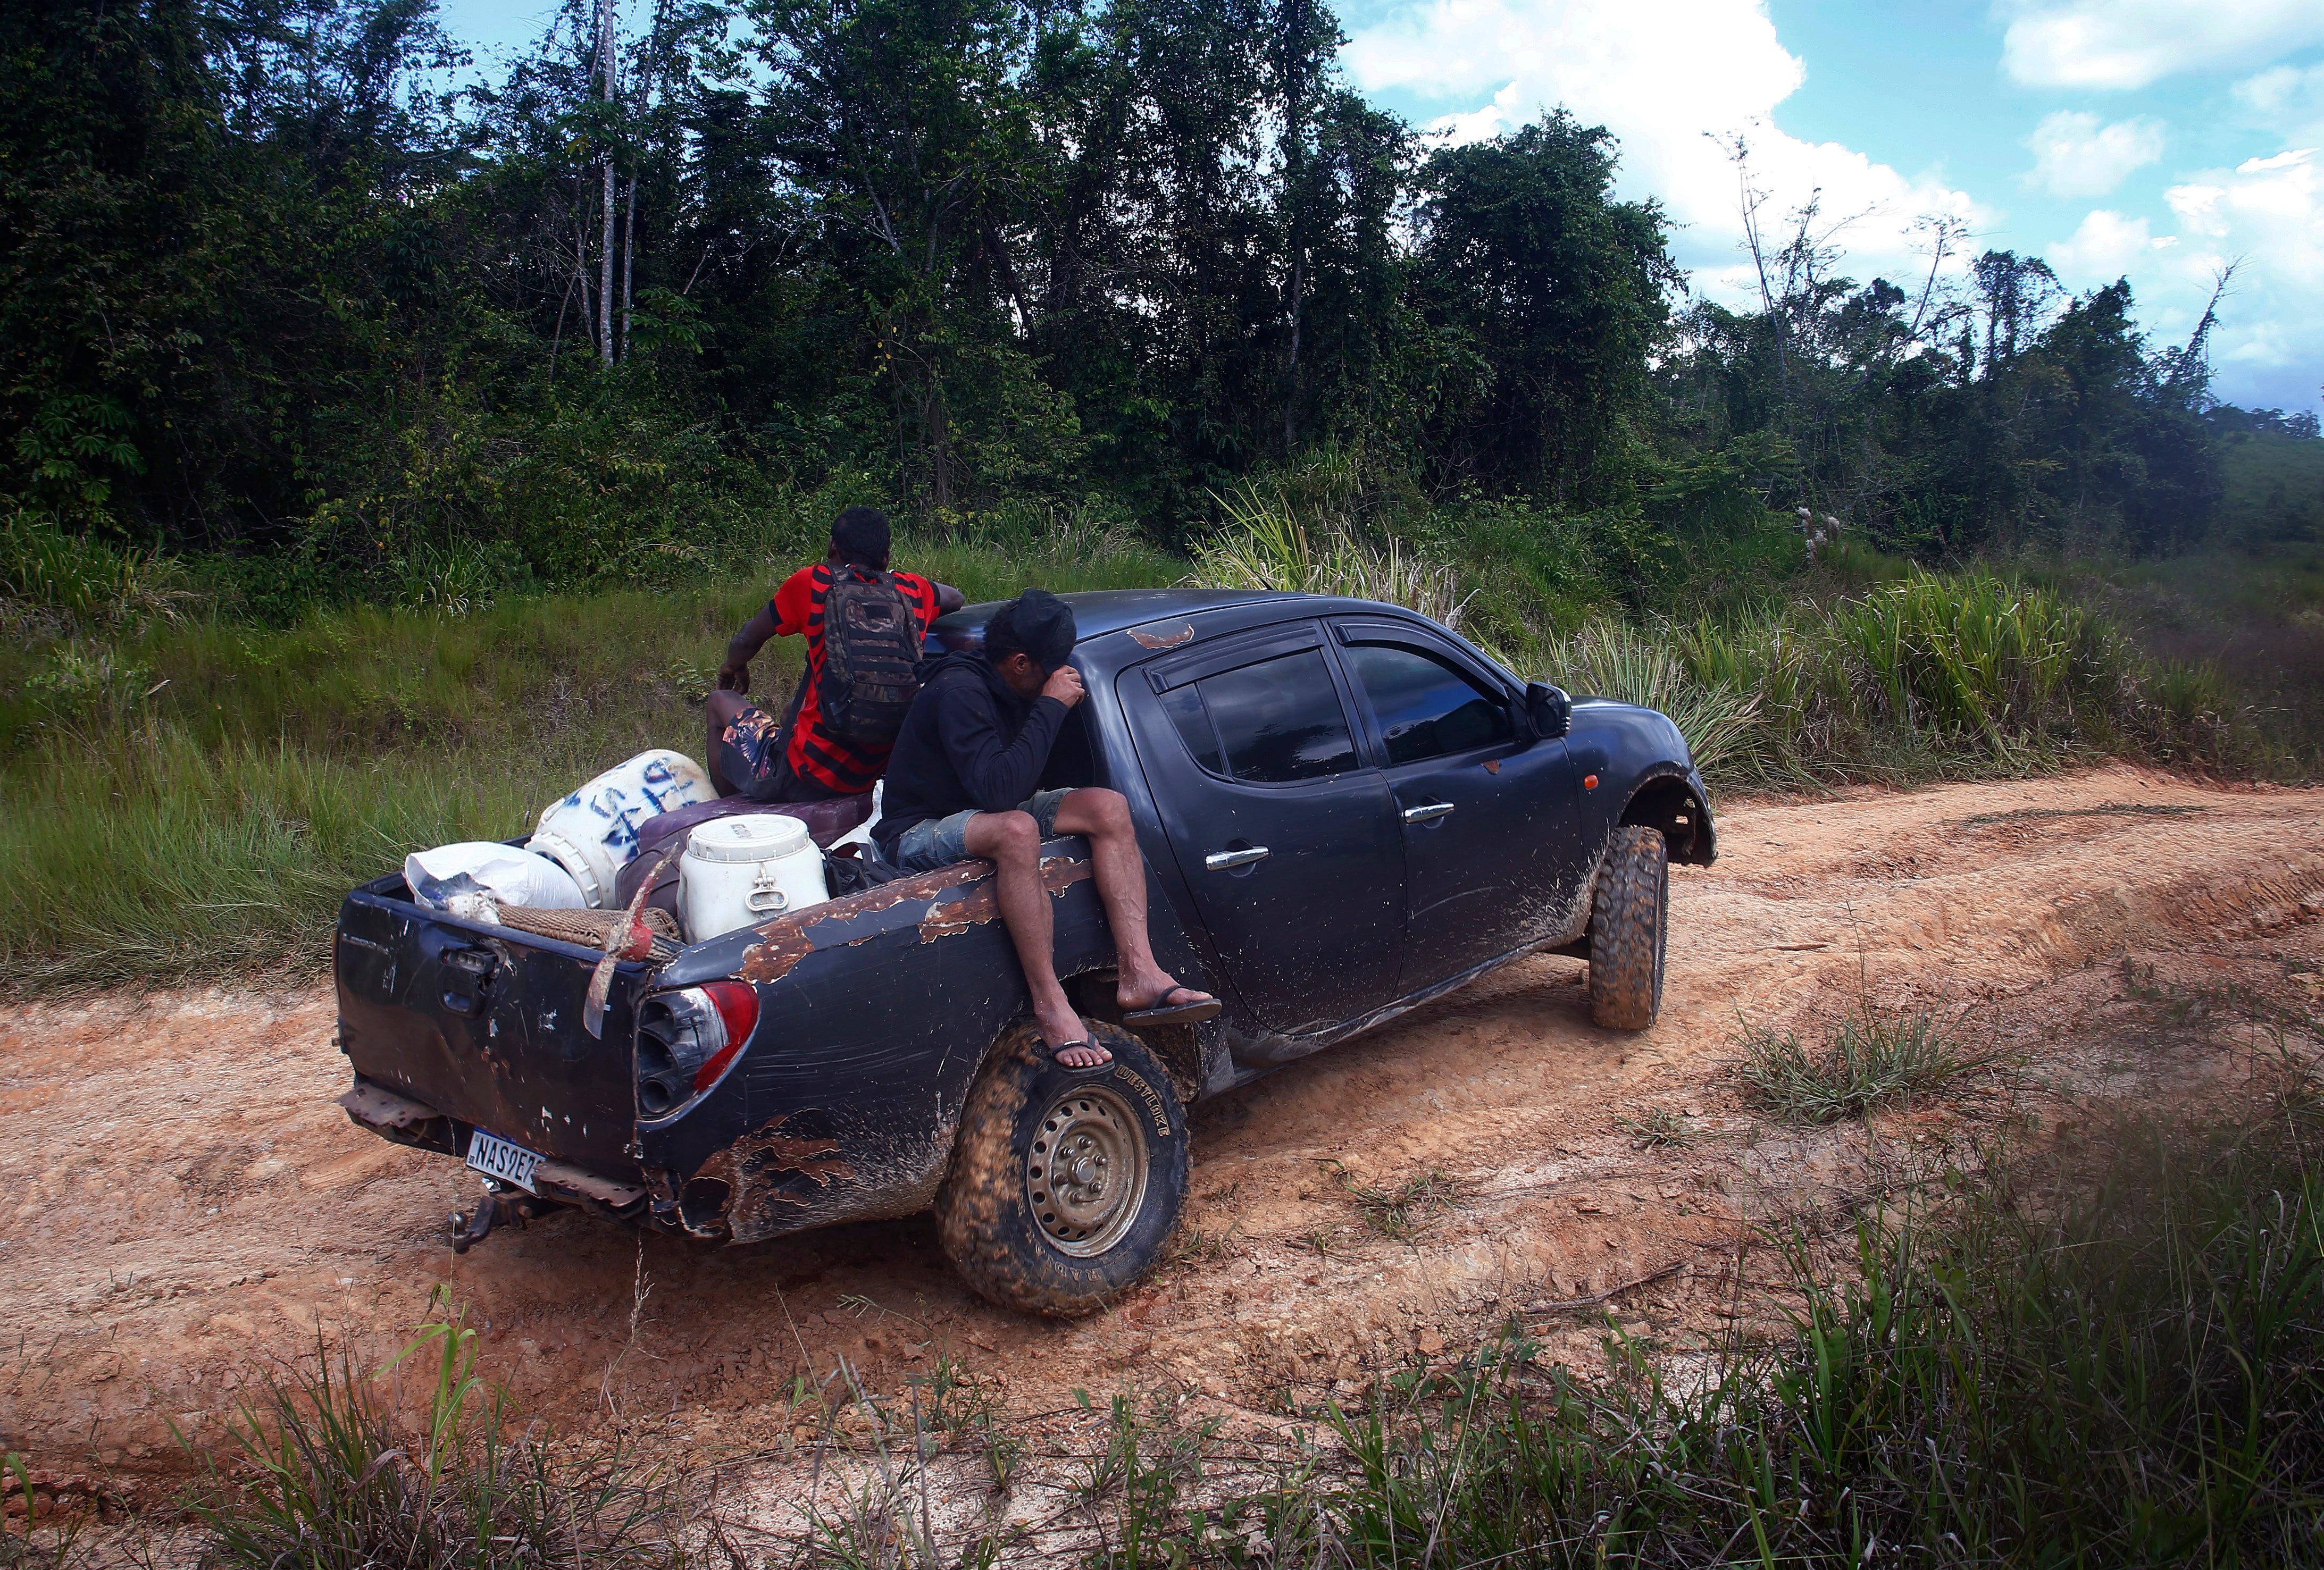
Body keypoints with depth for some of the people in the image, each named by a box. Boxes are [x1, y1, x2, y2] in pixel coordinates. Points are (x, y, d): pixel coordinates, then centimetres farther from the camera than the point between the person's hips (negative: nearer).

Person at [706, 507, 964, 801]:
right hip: (873, 773, 6)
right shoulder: (912, 591, 1)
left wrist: (734, 667, 26)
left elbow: (748, 640, 5)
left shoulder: (812, 583, -9)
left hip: (811, 776, -5)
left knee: (719, 703, 21)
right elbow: (954, 598, 26)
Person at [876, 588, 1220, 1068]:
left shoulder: (1009, 687, 3)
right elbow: (997, 790, -34)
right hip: (919, 833, -9)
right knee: (1016, 829, -41)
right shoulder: (960, 690, -24)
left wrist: (1060, 705, 0)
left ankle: (1138, 974, -24)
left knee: (1108, 806, -12)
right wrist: (1052, 707, -29)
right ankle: (1049, 1003, -35)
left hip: (986, 814, 9)